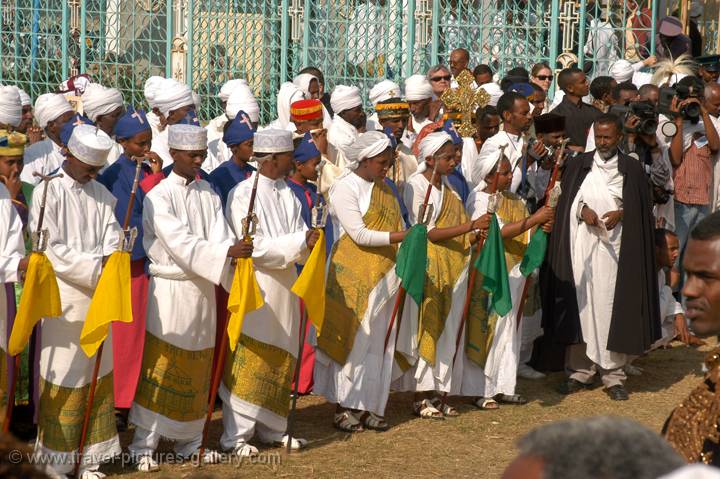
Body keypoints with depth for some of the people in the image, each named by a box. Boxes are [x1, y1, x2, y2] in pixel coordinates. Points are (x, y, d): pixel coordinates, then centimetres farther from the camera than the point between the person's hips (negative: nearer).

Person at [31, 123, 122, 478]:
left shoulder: (100, 194, 9)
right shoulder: (48, 193, -8)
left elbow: (113, 238, 6)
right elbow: (49, 250, -13)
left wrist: (110, 260, -16)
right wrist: (95, 266, -14)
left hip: (96, 297, 5)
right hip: (63, 300, -5)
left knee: (96, 376, 8)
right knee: (63, 379, -1)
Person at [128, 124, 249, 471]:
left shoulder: (208, 194, 8)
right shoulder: (159, 196, -9)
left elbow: (220, 236, -2)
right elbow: (180, 242, -20)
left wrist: (236, 260, -22)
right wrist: (226, 253, -29)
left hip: (203, 288, 5)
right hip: (170, 290, -5)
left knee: (196, 369, 10)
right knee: (161, 367, -5)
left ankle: (189, 441, 20)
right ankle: (144, 445, -1)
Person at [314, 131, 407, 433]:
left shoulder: (384, 189, 14)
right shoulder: (345, 188, -10)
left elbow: (393, 227, 15)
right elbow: (359, 234, -18)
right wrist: (402, 236, -23)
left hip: (383, 276, 7)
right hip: (353, 275, -7)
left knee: (377, 342, 7)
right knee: (352, 338, -4)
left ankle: (368, 406, 13)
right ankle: (344, 407, 3)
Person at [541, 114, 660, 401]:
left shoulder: (632, 169, 7)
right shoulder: (578, 165, 11)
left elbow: (642, 209, 7)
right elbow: (565, 202, 10)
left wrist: (621, 213, -11)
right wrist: (582, 210, -9)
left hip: (614, 247, -1)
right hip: (581, 245, 2)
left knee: (613, 306, -4)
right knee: (581, 304, 1)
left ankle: (613, 375, 0)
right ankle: (580, 370, 7)